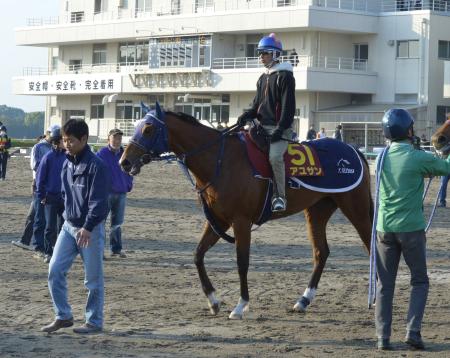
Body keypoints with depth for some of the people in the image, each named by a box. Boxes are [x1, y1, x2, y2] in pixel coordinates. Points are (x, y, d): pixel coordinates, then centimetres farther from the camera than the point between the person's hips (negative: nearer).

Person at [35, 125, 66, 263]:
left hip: (65, 197, 3)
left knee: (63, 226, 8)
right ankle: (48, 253, 8)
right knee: (50, 227, -2)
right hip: (51, 196, -3)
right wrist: (41, 196, -3)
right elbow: (40, 177, -3)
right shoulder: (48, 157, -9)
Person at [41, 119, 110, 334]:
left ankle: (94, 322, 14)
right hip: (69, 225, 7)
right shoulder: (67, 164, 8)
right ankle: (63, 316, 11)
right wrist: (68, 214, 13)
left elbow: (99, 202, -21)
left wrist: (88, 227, -27)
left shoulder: (96, 166, -16)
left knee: (93, 278, 2)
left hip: (91, 229, -7)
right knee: (55, 270, -1)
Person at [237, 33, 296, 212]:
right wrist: (246, 116, 1)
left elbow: (288, 106, -12)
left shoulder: (285, 76, -5)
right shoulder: (263, 78, 19)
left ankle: (280, 196, -25)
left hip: (279, 128, -8)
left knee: (275, 156, -30)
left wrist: (280, 128, -20)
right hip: (263, 126, 8)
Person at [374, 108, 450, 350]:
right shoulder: (419, 158, -11)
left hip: (385, 228, 4)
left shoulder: (383, 157, 4)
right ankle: (412, 331, -2)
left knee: (384, 284, 8)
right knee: (420, 282, 10)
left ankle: (383, 337, 4)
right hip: (411, 229, -4)